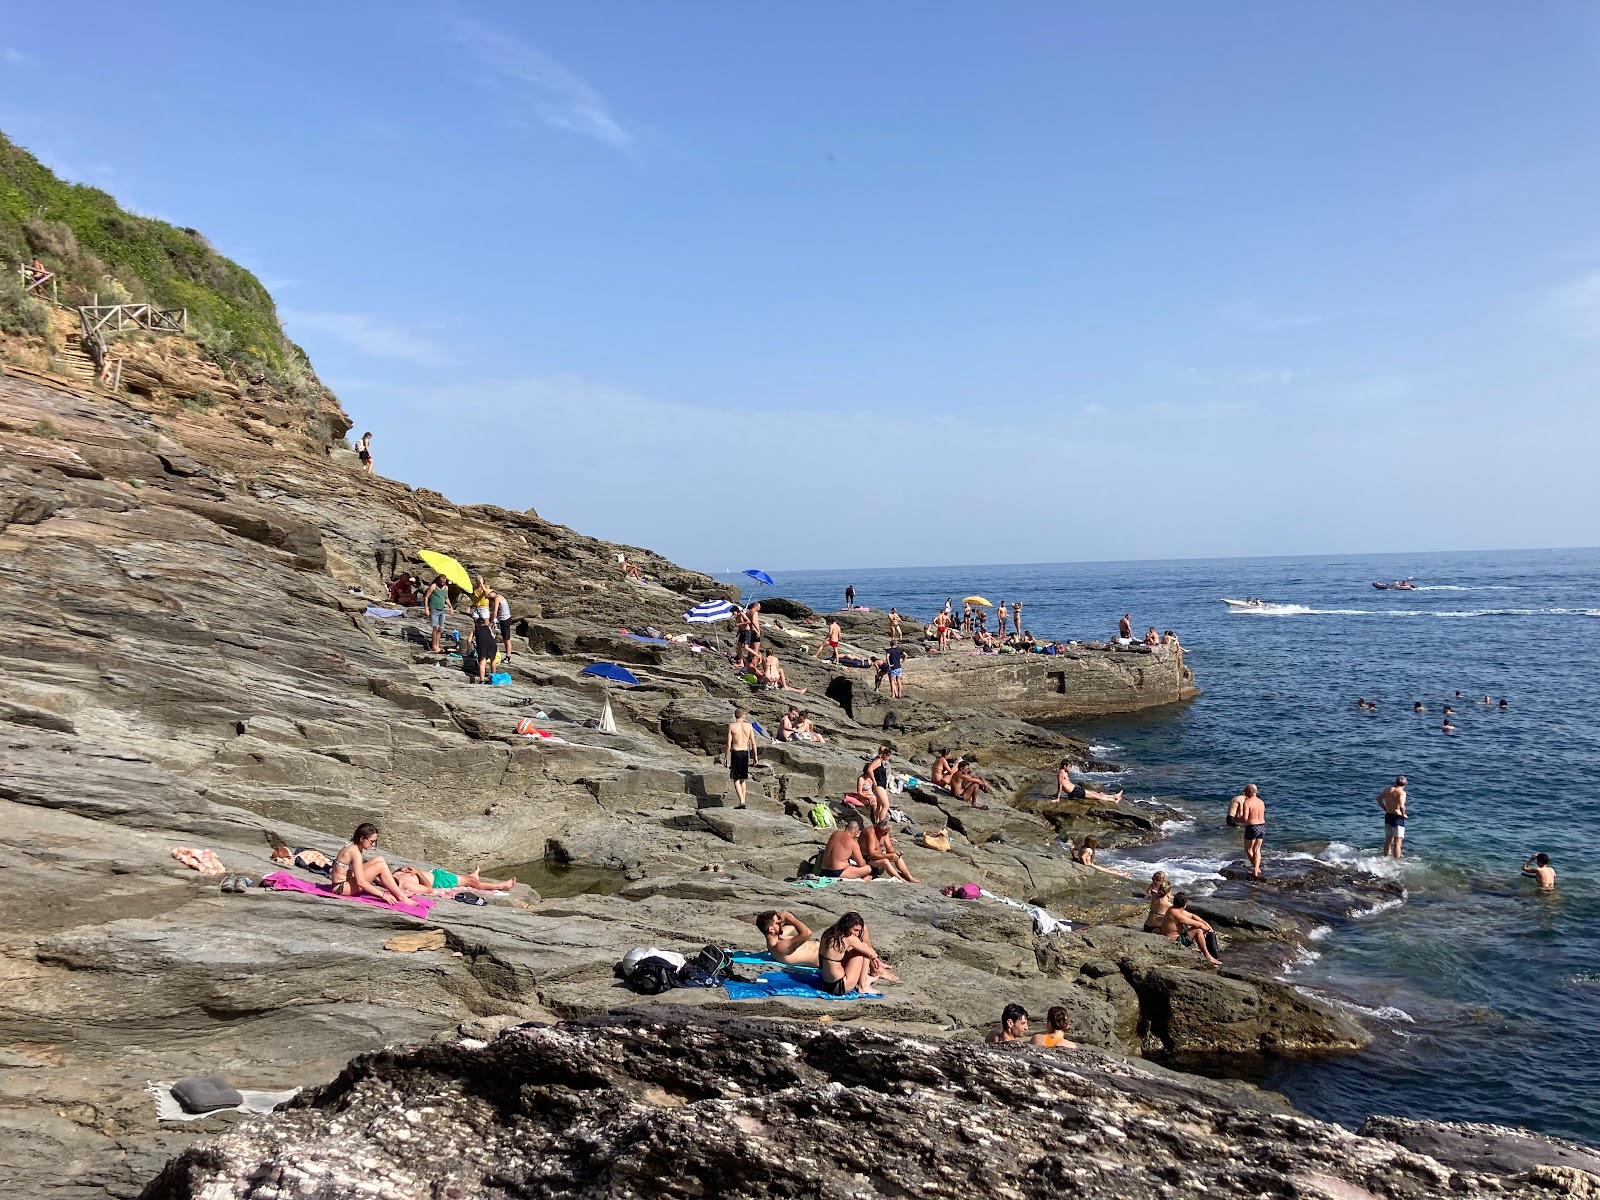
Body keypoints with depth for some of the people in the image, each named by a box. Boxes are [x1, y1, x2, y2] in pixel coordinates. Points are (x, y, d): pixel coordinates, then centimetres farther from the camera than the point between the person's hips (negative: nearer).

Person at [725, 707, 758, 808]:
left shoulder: (731, 726, -6)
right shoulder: (749, 726, 1)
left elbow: (728, 744, -6)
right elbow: (753, 743, 2)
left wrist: (725, 756, 3)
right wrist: (755, 756, 10)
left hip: (735, 752, -3)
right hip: (745, 753, 3)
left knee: (736, 780, 1)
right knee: (742, 779, 17)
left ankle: (742, 802, -12)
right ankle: (743, 801, 17)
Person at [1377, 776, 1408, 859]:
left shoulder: (1388, 789, 4)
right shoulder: (1402, 792, -15)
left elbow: (1379, 798, 9)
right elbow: (1401, 806, -28)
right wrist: (1403, 814, -11)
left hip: (1387, 816, 7)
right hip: (1397, 818, -7)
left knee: (1388, 840, 21)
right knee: (1397, 842, -1)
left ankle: (1386, 858, 30)